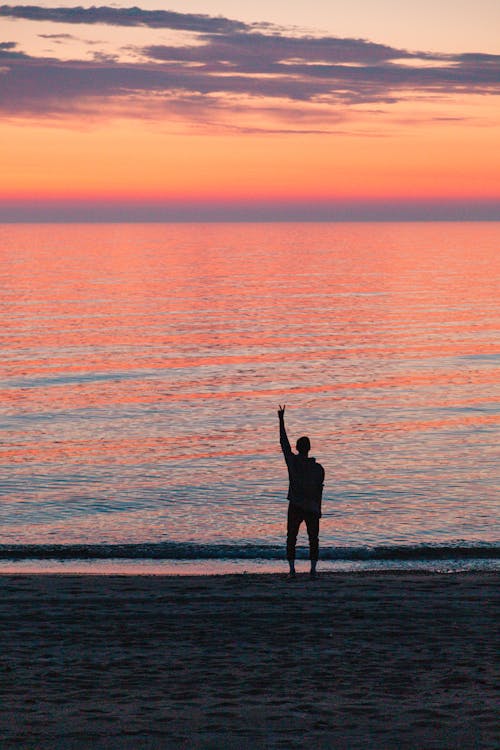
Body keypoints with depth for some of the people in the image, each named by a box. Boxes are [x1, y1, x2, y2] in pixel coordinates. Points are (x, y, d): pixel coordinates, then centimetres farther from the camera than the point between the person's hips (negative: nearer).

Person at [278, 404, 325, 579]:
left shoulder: (292, 461, -7)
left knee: (291, 538, 5)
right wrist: (318, 509, 7)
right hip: (312, 508, 0)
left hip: (295, 507, 0)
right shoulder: (318, 468, -6)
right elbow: (319, 491, -3)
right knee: (313, 539, 8)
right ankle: (313, 569, 1)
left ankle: (292, 568, -6)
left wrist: (281, 420, 6)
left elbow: (283, 442, 0)